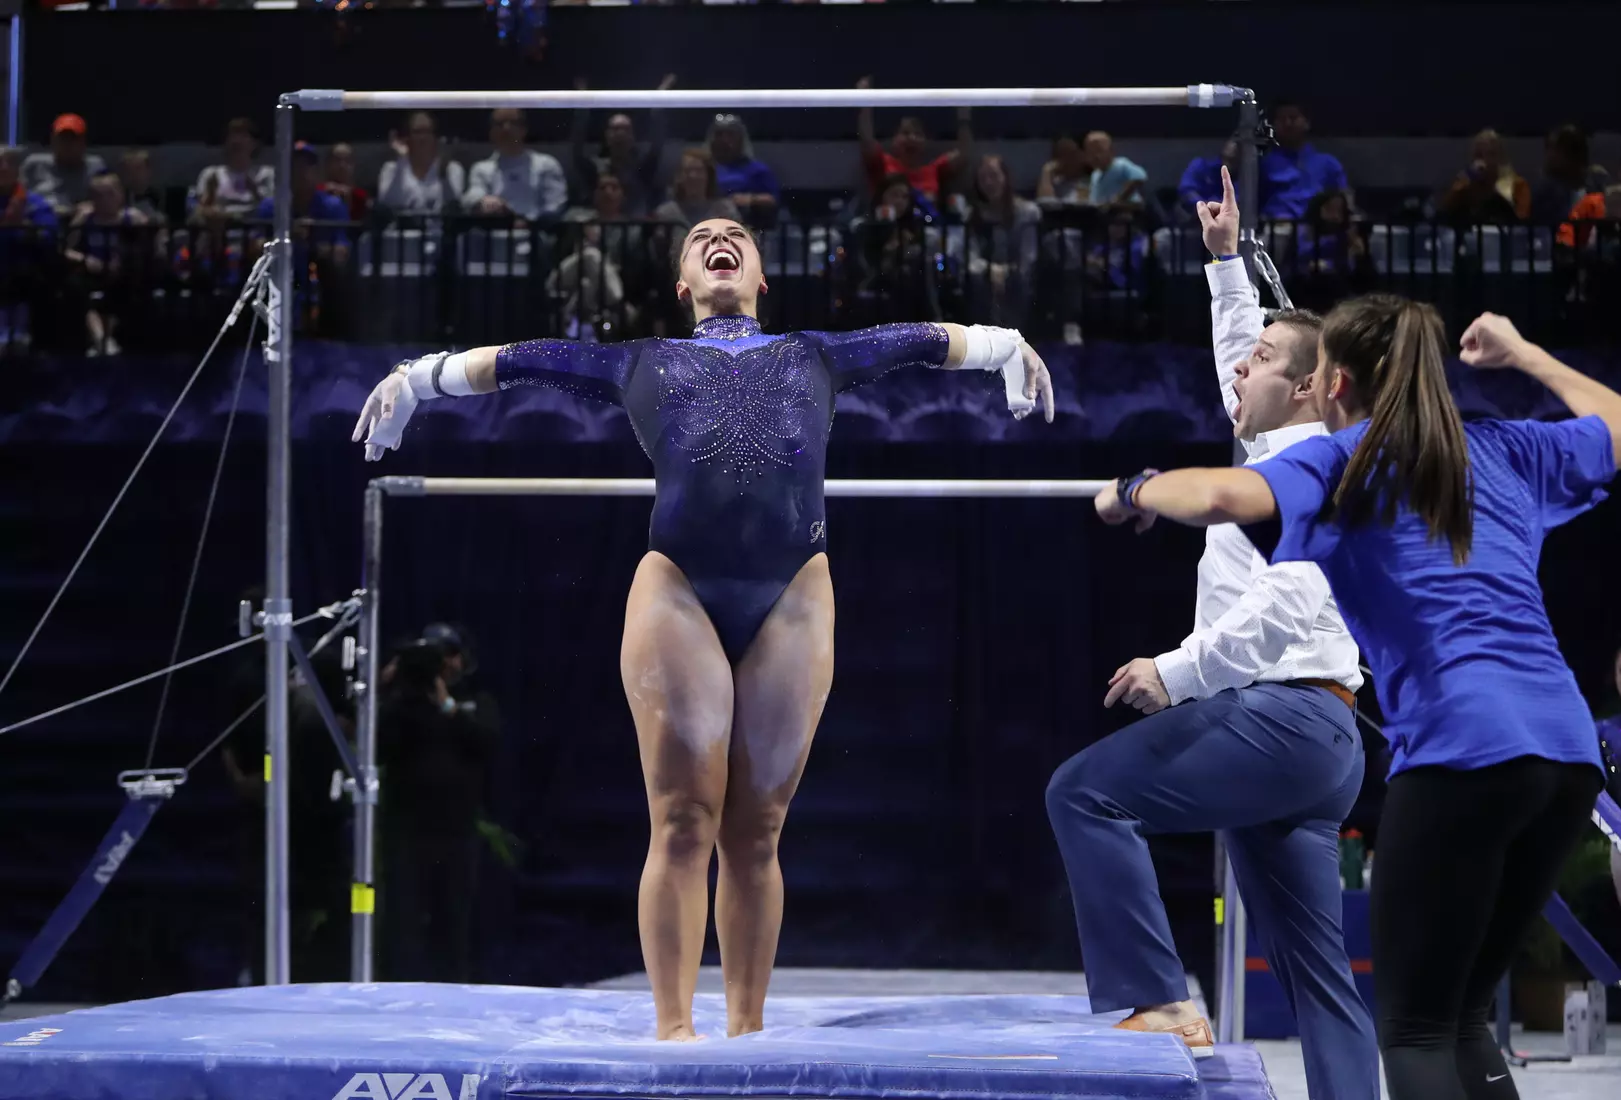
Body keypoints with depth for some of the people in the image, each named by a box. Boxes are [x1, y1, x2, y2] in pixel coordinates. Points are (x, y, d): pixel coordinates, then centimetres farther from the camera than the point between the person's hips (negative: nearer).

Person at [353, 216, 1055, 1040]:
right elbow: (517, 360, 29)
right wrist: (419, 378, 24)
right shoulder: (640, 363, 24)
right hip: (677, 593, -1)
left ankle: (747, 1029, 6)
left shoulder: (815, 356, 27)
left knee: (755, 832, 2)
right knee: (683, 824, -6)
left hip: (793, 600, 1)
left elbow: (922, 341, 31)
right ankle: (673, 1028, -5)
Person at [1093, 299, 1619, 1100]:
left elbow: (1223, 497, -14)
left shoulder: (1344, 462, 6)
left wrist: (1134, 492, 5)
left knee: (1414, 1029, 0)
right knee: (1461, 1018, 18)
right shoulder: (1502, 449, 21)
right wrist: (1524, 356, 45)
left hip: (1463, 753, -6)